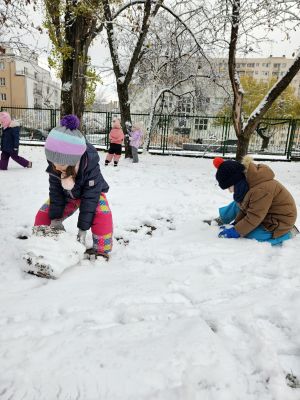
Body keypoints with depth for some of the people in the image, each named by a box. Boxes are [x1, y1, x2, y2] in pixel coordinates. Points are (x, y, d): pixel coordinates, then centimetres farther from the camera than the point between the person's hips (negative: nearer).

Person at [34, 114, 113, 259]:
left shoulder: (90, 165, -40)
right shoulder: (54, 165, -28)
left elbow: (90, 197, -36)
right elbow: (56, 192, -18)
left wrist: (83, 229, -35)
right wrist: (55, 219, -22)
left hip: (91, 192, -4)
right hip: (66, 195, 4)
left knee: (102, 214, -33)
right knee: (44, 214, -5)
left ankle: (101, 249, -17)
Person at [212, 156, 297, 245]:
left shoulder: (260, 190, -36)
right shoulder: (247, 181, -8)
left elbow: (253, 218, -28)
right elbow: (244, 207, 3)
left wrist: (235, 231, -20)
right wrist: (236, 223, -1)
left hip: (279, 221, -9)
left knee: (248, 234, -19)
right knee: (238, 204, 8)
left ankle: (286, 233, -4)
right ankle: (221, 219, 31)